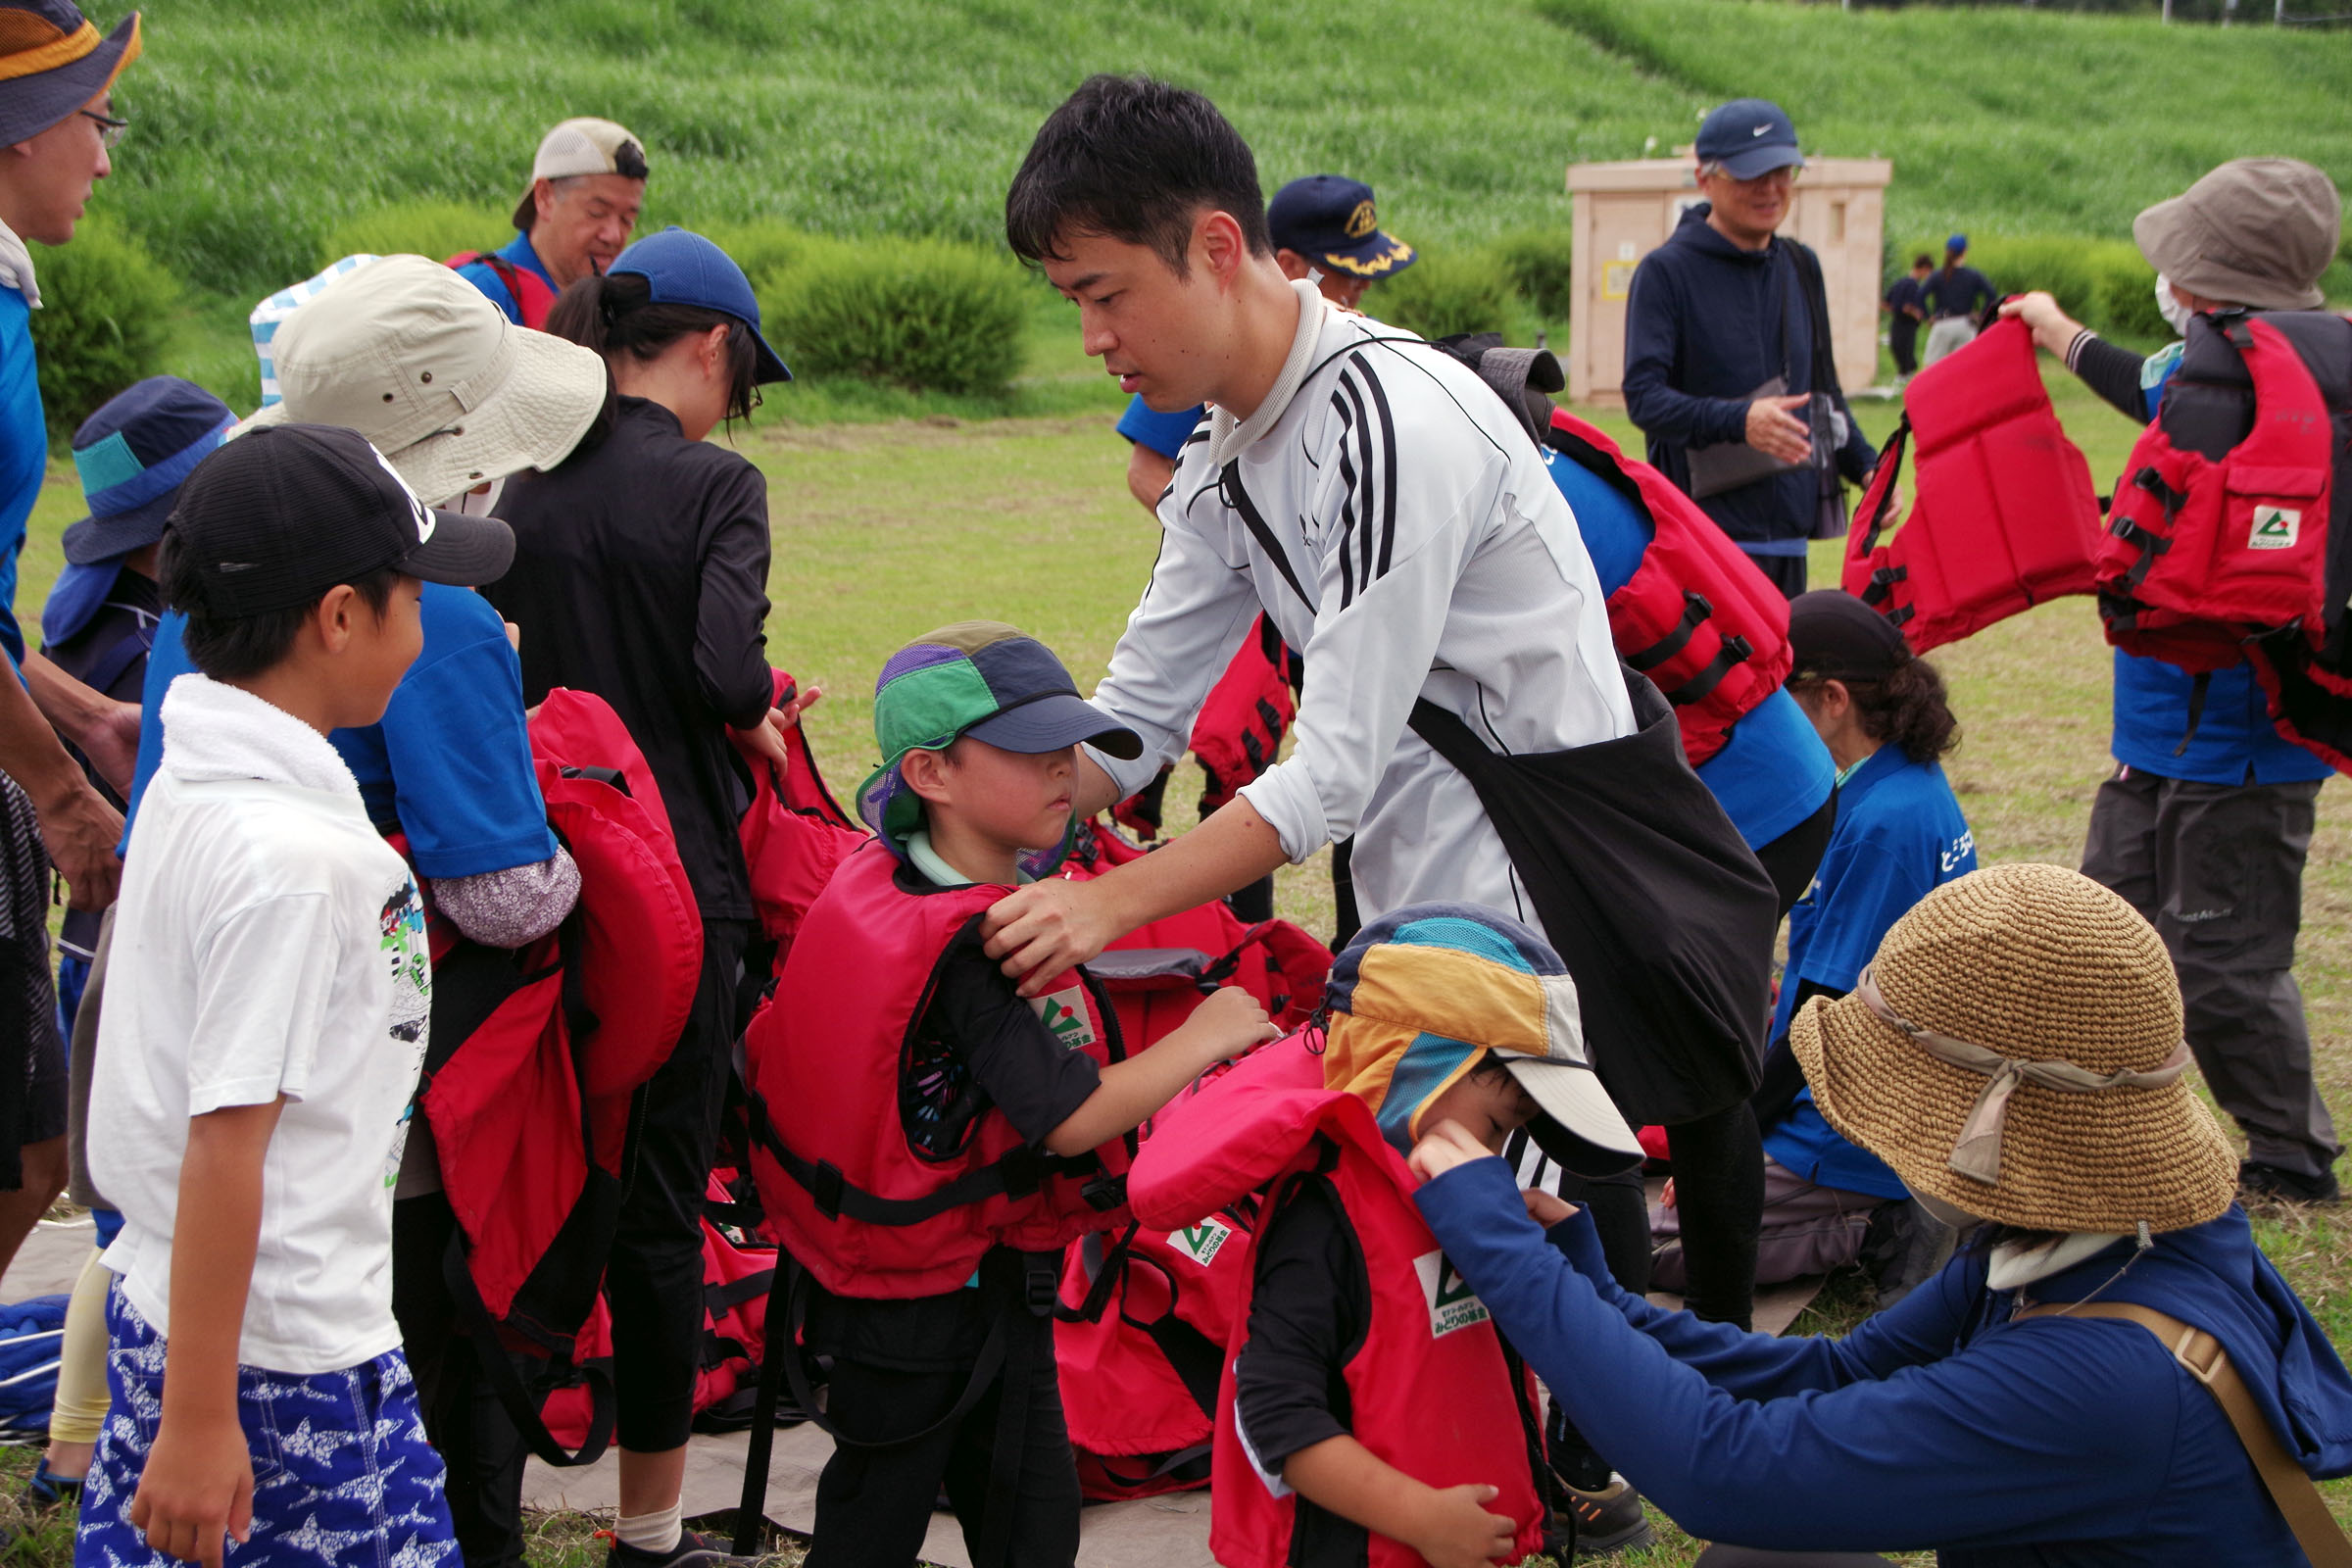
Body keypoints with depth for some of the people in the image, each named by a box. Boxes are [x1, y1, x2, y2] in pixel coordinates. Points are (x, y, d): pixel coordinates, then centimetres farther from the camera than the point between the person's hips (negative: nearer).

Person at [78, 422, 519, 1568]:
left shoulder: (192, 781, 6)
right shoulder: (290, 857, -23)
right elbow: (225, 1141, -23)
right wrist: (200, 1420, -20)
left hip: (160, 1304, 9)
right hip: (281, 1362, -9)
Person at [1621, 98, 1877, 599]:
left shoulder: (1801, 267, 16)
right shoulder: (1666, 271, -4)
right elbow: (1643, 397, -14)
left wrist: (1865, 464, 9)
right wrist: (1738, 420, -30)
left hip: (1789, 531, 7)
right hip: (1707, 531, -7)